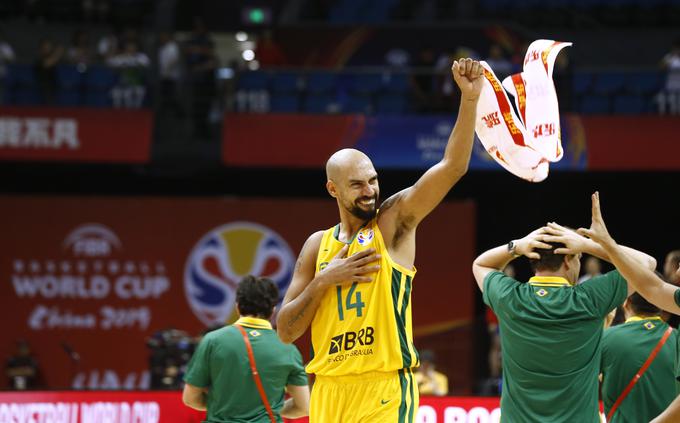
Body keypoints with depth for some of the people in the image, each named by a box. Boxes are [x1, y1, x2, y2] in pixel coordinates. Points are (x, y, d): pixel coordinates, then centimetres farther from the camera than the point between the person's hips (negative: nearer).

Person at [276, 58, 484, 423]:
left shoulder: (394, 221, 2)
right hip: (329, 391, 4)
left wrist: (469, 98, -22)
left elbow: (452, 167, -11)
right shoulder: (318, 245, 11)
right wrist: (324, 280, -5)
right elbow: (286, 331, 9)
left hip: (384, 391, -4)